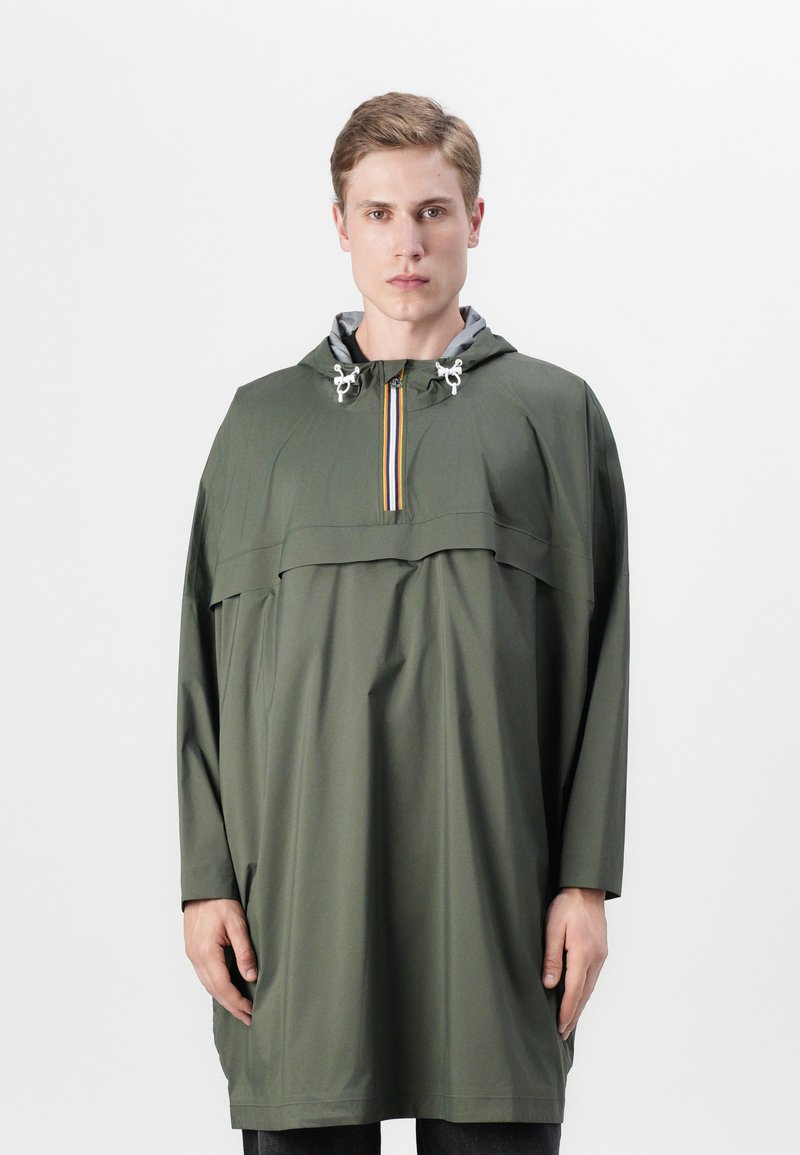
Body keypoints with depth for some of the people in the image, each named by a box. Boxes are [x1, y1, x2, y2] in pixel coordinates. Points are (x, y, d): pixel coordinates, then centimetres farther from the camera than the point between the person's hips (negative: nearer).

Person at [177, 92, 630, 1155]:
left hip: (492, 883, -1)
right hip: (299, 885, 1)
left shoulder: (556, 412, 9)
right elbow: (208, 660, 9)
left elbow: (598, 657, 5)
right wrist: (207, 878, 1)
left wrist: (587, 880, -2)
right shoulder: (266, 421, 12)